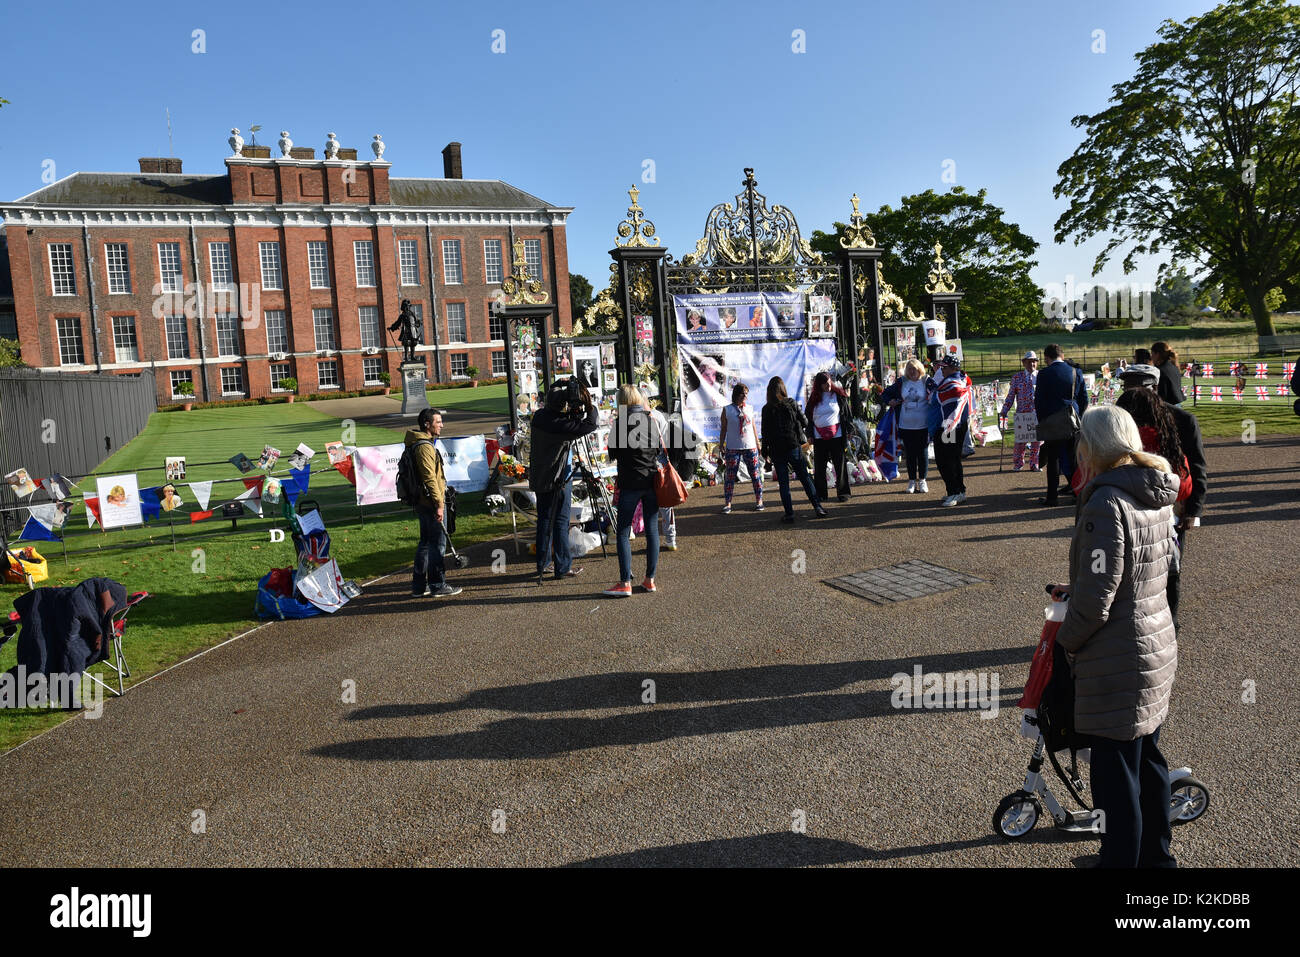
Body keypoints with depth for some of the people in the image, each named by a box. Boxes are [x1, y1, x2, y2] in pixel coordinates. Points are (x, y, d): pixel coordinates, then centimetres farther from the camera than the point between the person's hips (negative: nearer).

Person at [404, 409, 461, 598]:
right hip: (430, 503, -11)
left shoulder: (421, 443, 17)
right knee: (437, 543, -3)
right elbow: (430, 478, -22)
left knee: (426, 542, 15)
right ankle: (437, 586, 4)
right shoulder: (424, 447, -17)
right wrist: (439, 504, -21)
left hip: (422, 503, 11)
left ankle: (419, 585, 21)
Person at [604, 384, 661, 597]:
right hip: (652, 481, 5)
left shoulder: (621, 423, -9)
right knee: (652, 529, 9)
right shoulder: (651, 420, 6)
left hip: (630, 483, -5)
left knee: (624, 532, 0)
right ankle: (650, 580, 13)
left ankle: (625, 583, -4)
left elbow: (612, 454, -1)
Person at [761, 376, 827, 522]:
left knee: (783, 482, 5)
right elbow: (805, 422, 1)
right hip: (794, 446, 1)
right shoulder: (792, 403, -4)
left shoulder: (766, 409, -6)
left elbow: (765, 432, -5)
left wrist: (765, 451, 4)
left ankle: (789, 513, 4)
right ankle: (818, 507, 8)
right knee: (805, 477, 10)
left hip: (777, 450, -1)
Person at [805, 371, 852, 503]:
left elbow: (847, 414, 4)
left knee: (840, 465, 1)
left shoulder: (839, 395, 1)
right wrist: (810, 435, 7)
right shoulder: (813, 399, 6)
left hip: (837, 436, -2)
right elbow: (808, 417, 12)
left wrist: (848, 431, -1)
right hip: (819, 437, 2)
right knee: (819, 467, 4)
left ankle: (842, 492, 10)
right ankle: (820, 494, 13)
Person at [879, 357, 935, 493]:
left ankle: (922, 480, 17)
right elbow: (885, 394, 16)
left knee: (923, 453, 6)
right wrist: (889, 401, 0)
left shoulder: (927, 381, -1)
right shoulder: (901, 382, 6)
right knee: (910, 453, 8)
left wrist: (932, 399, -17)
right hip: (906, 425, 2)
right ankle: (912, 480, 18)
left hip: (923, 425, -2)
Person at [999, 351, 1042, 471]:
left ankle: (1034, 464, 15)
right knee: (1020, 439, -1)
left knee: (1037, 440, 3)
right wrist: (1004, 411, 2)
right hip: (1022, 414, -1)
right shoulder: (1017, 377, 7)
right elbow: (1011, 395, 8)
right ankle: (1018, 464, 12)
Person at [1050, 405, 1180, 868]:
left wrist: (1066, 639, -7)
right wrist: (1078, 588, 16)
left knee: (1115, 775, 6)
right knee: (1148, 757, 25)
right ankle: (1155, 854, 42)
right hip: (1160, 645, 10)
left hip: (1118, 663, -10)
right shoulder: (1156, 495, 4)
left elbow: (1096, 599, -26)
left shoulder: (1106, 505, -24)